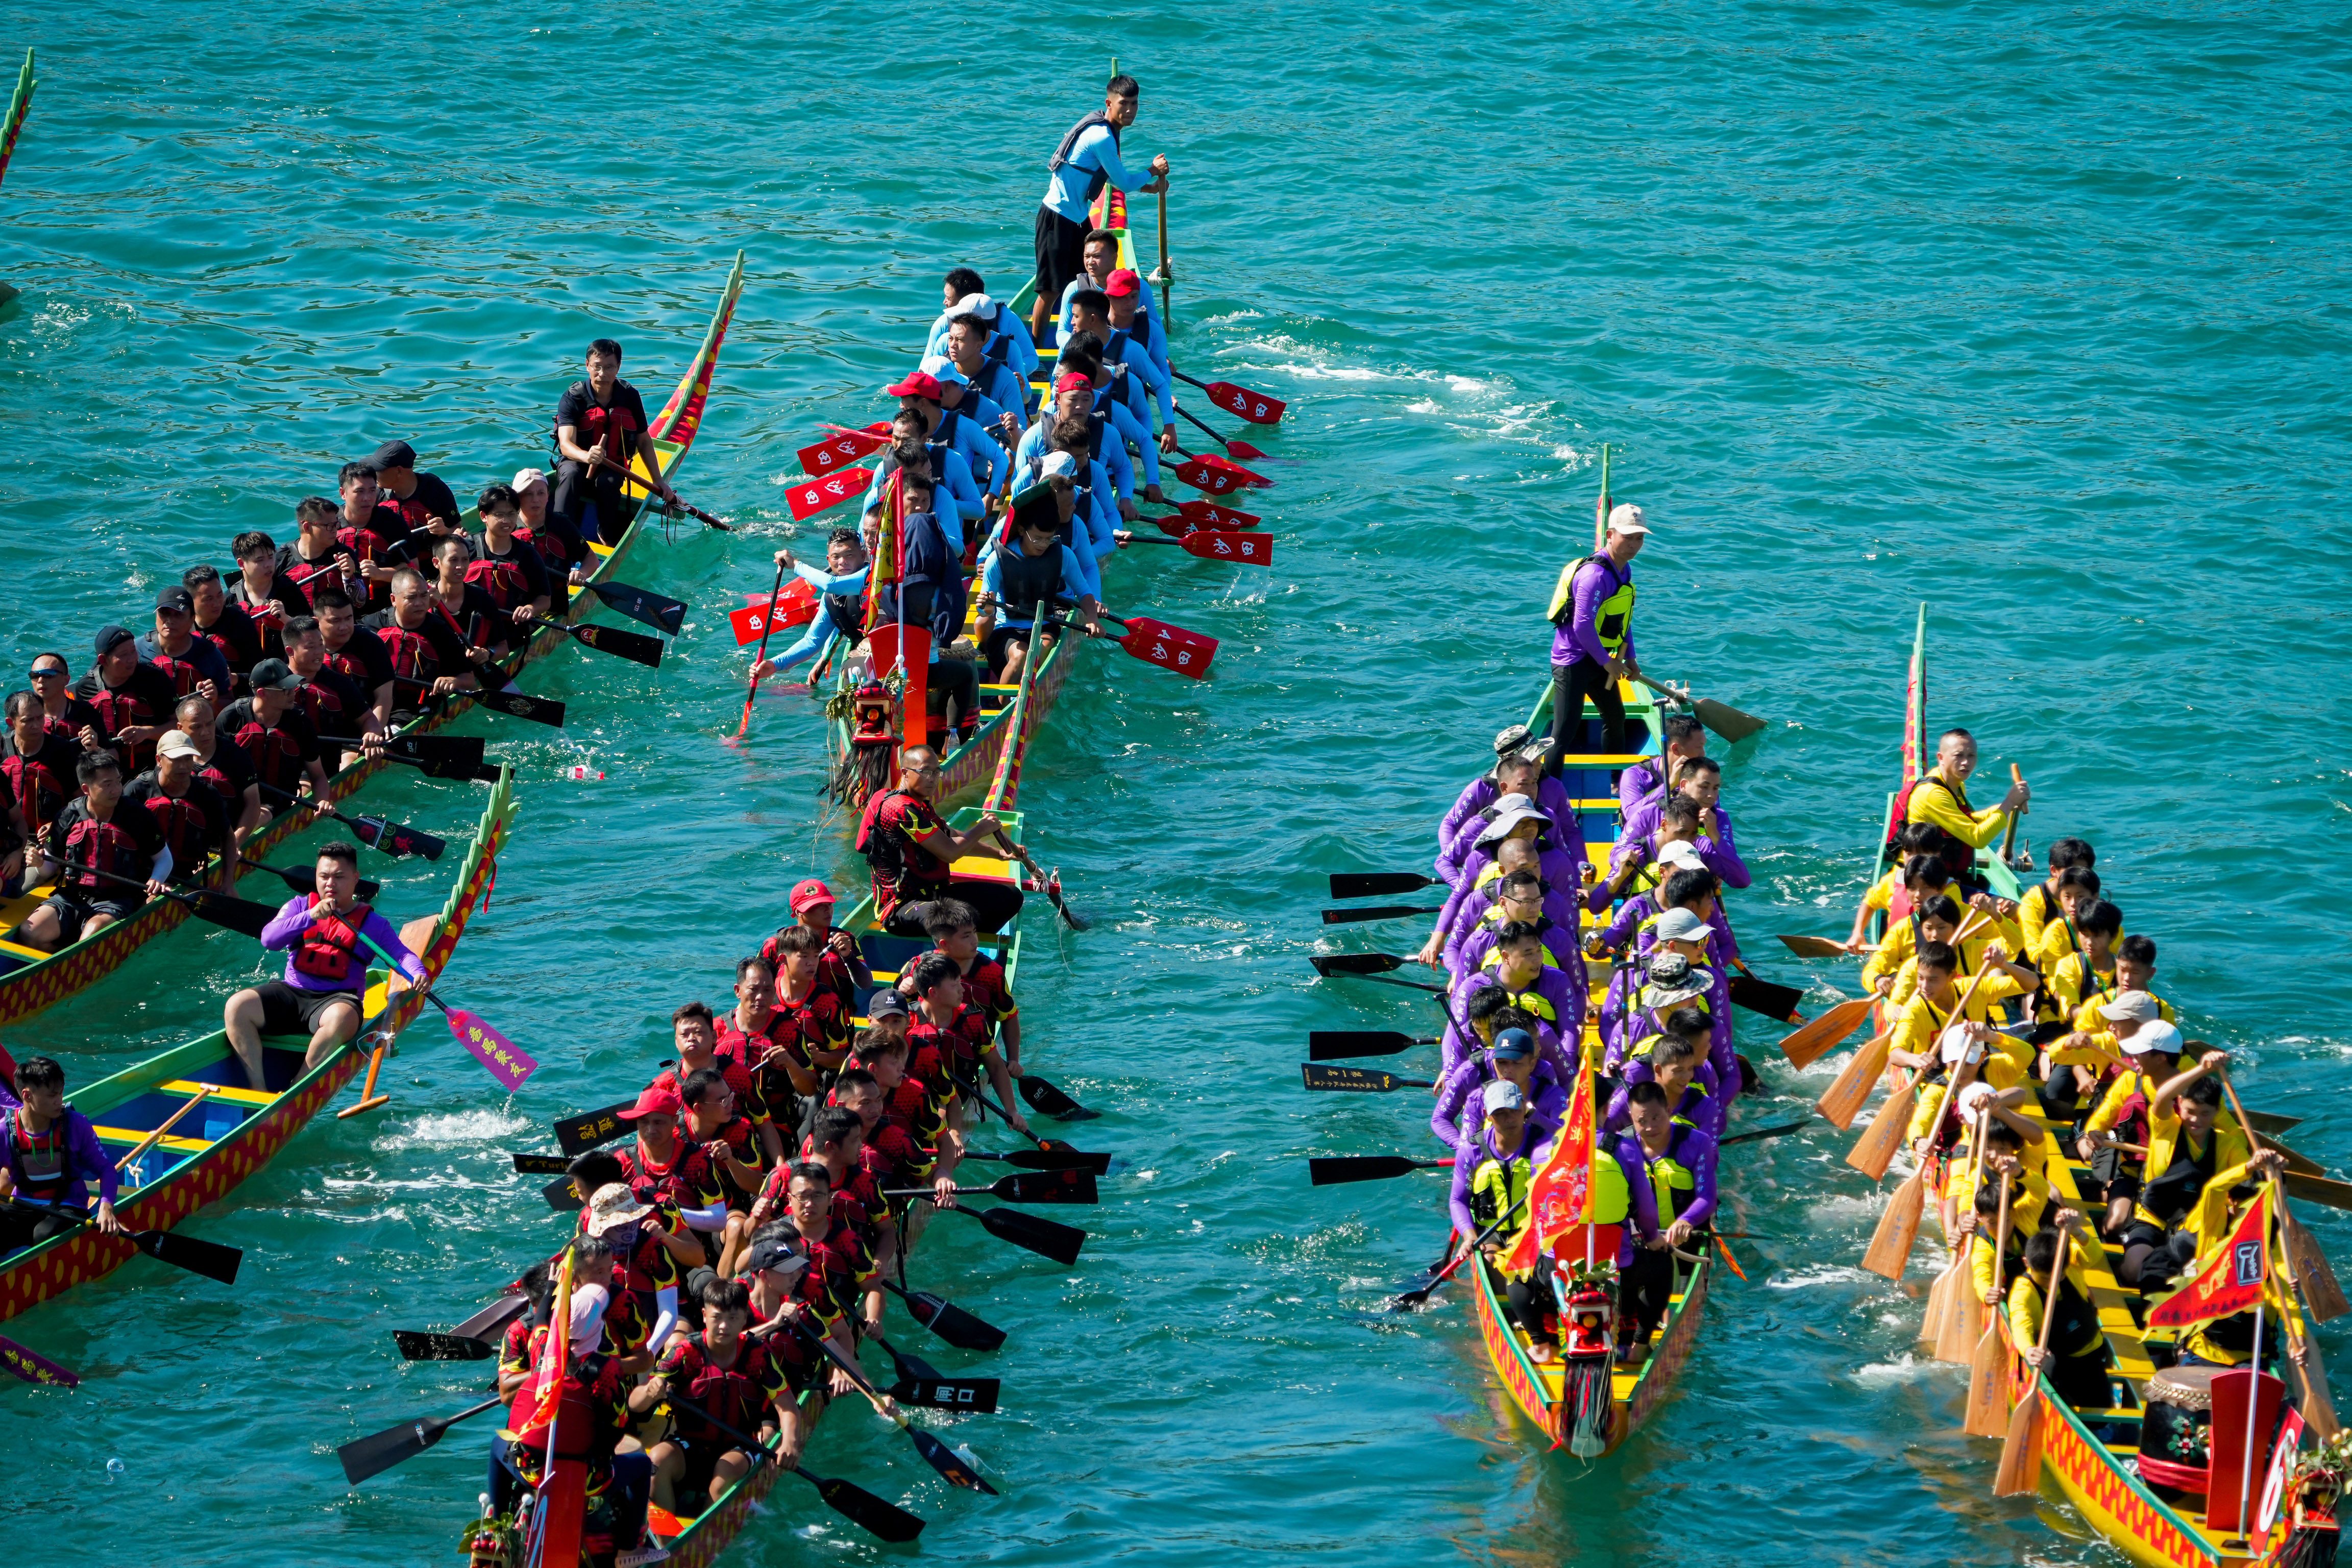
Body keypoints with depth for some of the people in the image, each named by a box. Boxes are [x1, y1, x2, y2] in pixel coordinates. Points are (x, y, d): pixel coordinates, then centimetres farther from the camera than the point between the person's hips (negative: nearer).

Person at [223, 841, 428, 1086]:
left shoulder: (372, 923, 10)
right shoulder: (299, 906, 12)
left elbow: (401, 953, 1)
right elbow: (269, 939, -4)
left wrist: (417, 973, -23)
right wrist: (311, 917, -18)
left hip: (338, 999, -3)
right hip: (291, 992, 3)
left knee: (342, 1019, -39)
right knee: (237, 1006, -23)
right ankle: (258, 1089, -24)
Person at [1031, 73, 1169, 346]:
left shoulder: (1102, 127, 9)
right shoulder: (1102, 137, -23)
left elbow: (1112, 178, 17)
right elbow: (1124, 183, -15)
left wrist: (1149, 187, 6)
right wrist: (1153, 171, 2)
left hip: (1077, 218, 10)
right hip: (1059, 219, -10)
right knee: (1051, 290, -6)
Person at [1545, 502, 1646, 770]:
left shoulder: (1625, 570, 6)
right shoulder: (1596, 575, -26)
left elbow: (1623, 618, 18)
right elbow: (1583, 626, -29)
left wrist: (1629, 658, 13)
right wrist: (1606, 662, -19)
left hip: (1597, 658, 11)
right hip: (1572, 661, -11)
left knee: (1616, 718, 25)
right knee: (1565, 731, -15)